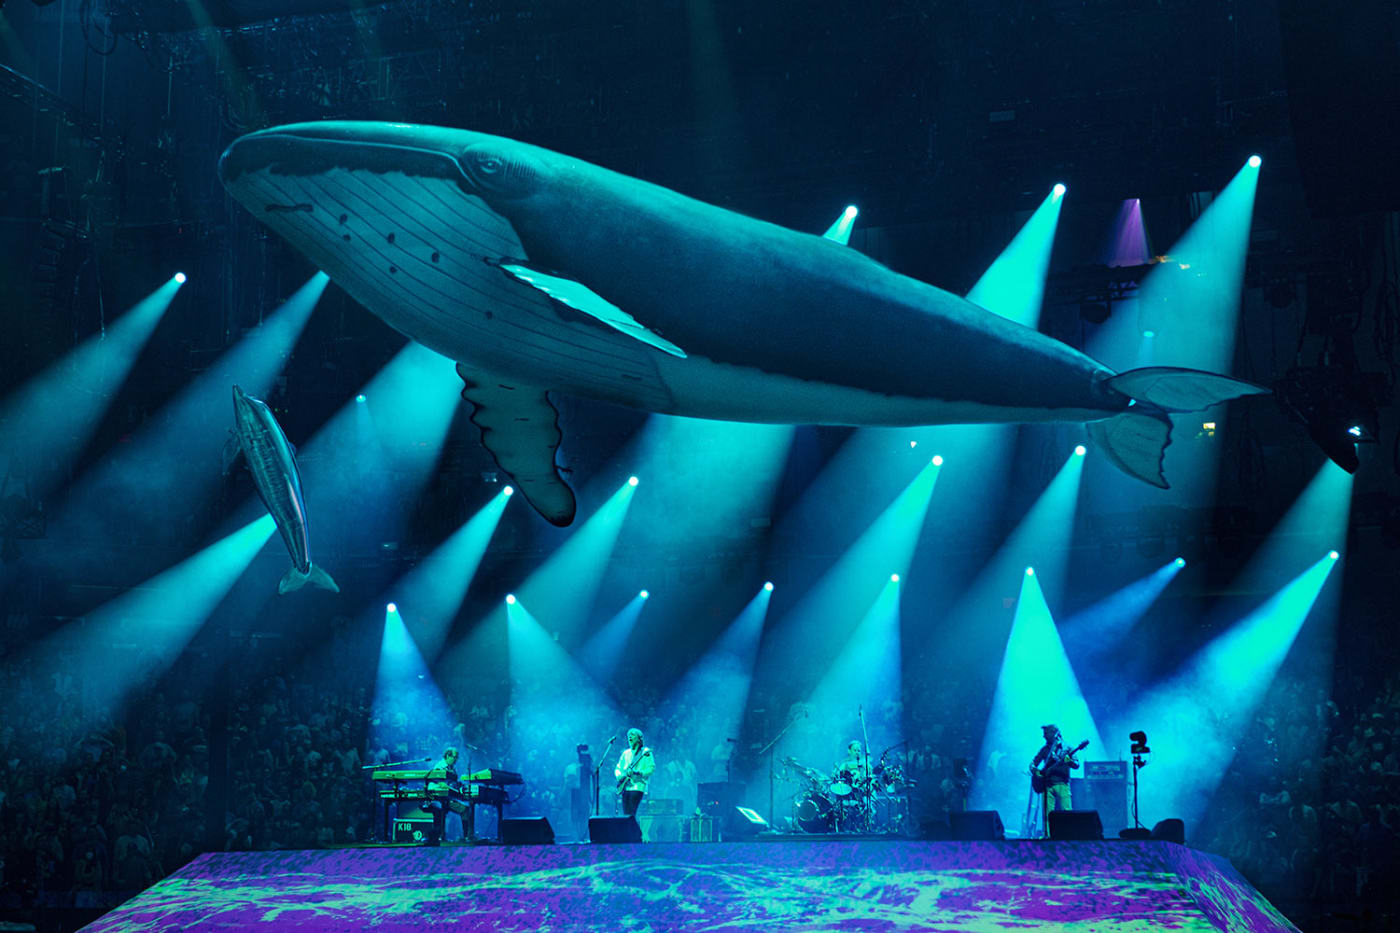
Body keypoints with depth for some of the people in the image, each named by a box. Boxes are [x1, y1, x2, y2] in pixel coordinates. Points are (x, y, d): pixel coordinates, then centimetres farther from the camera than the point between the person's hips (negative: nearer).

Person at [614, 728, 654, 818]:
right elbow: (618, 768, 22)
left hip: (637, 787, -6)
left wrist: (638, 773, -20)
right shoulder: (626, 753, 18)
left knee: (631, 815, -16)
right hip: (625, 787, 6)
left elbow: (652, 768, -7)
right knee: (626, 814, 2)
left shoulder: (645, 752, 1)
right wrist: (619, 775, -1)